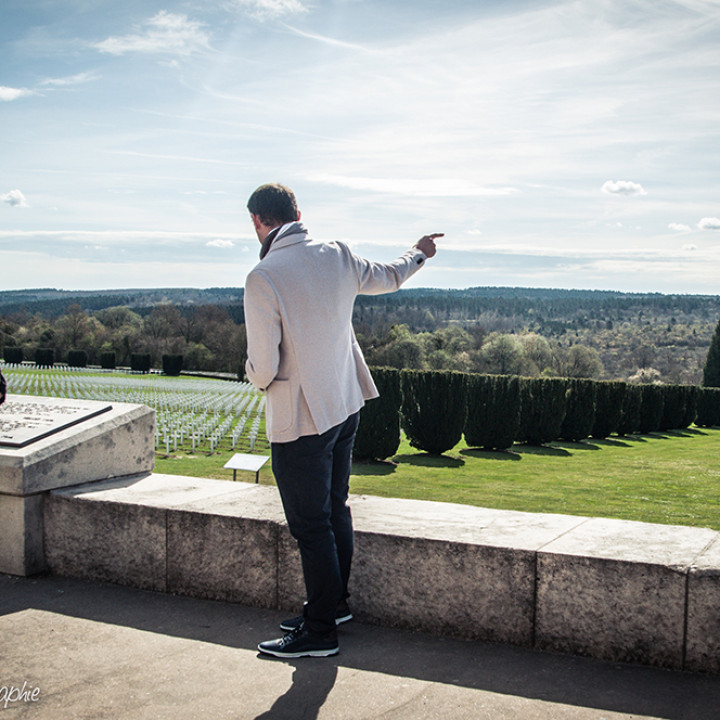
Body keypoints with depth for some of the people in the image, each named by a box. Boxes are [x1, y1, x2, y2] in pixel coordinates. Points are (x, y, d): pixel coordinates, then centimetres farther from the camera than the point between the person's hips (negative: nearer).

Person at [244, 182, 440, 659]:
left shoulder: (264, 278, -21)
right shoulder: (337, 257, -1)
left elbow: (264, 366, -20)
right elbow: (388, 277, 19)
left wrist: (256, 376, 4)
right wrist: (419, 253, 40)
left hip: (299, 421, -7)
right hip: (346, 406, 7)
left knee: (311, 526, 2)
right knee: (336, 511, 20)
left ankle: (321, 632, 13)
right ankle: (335, 605, 34)